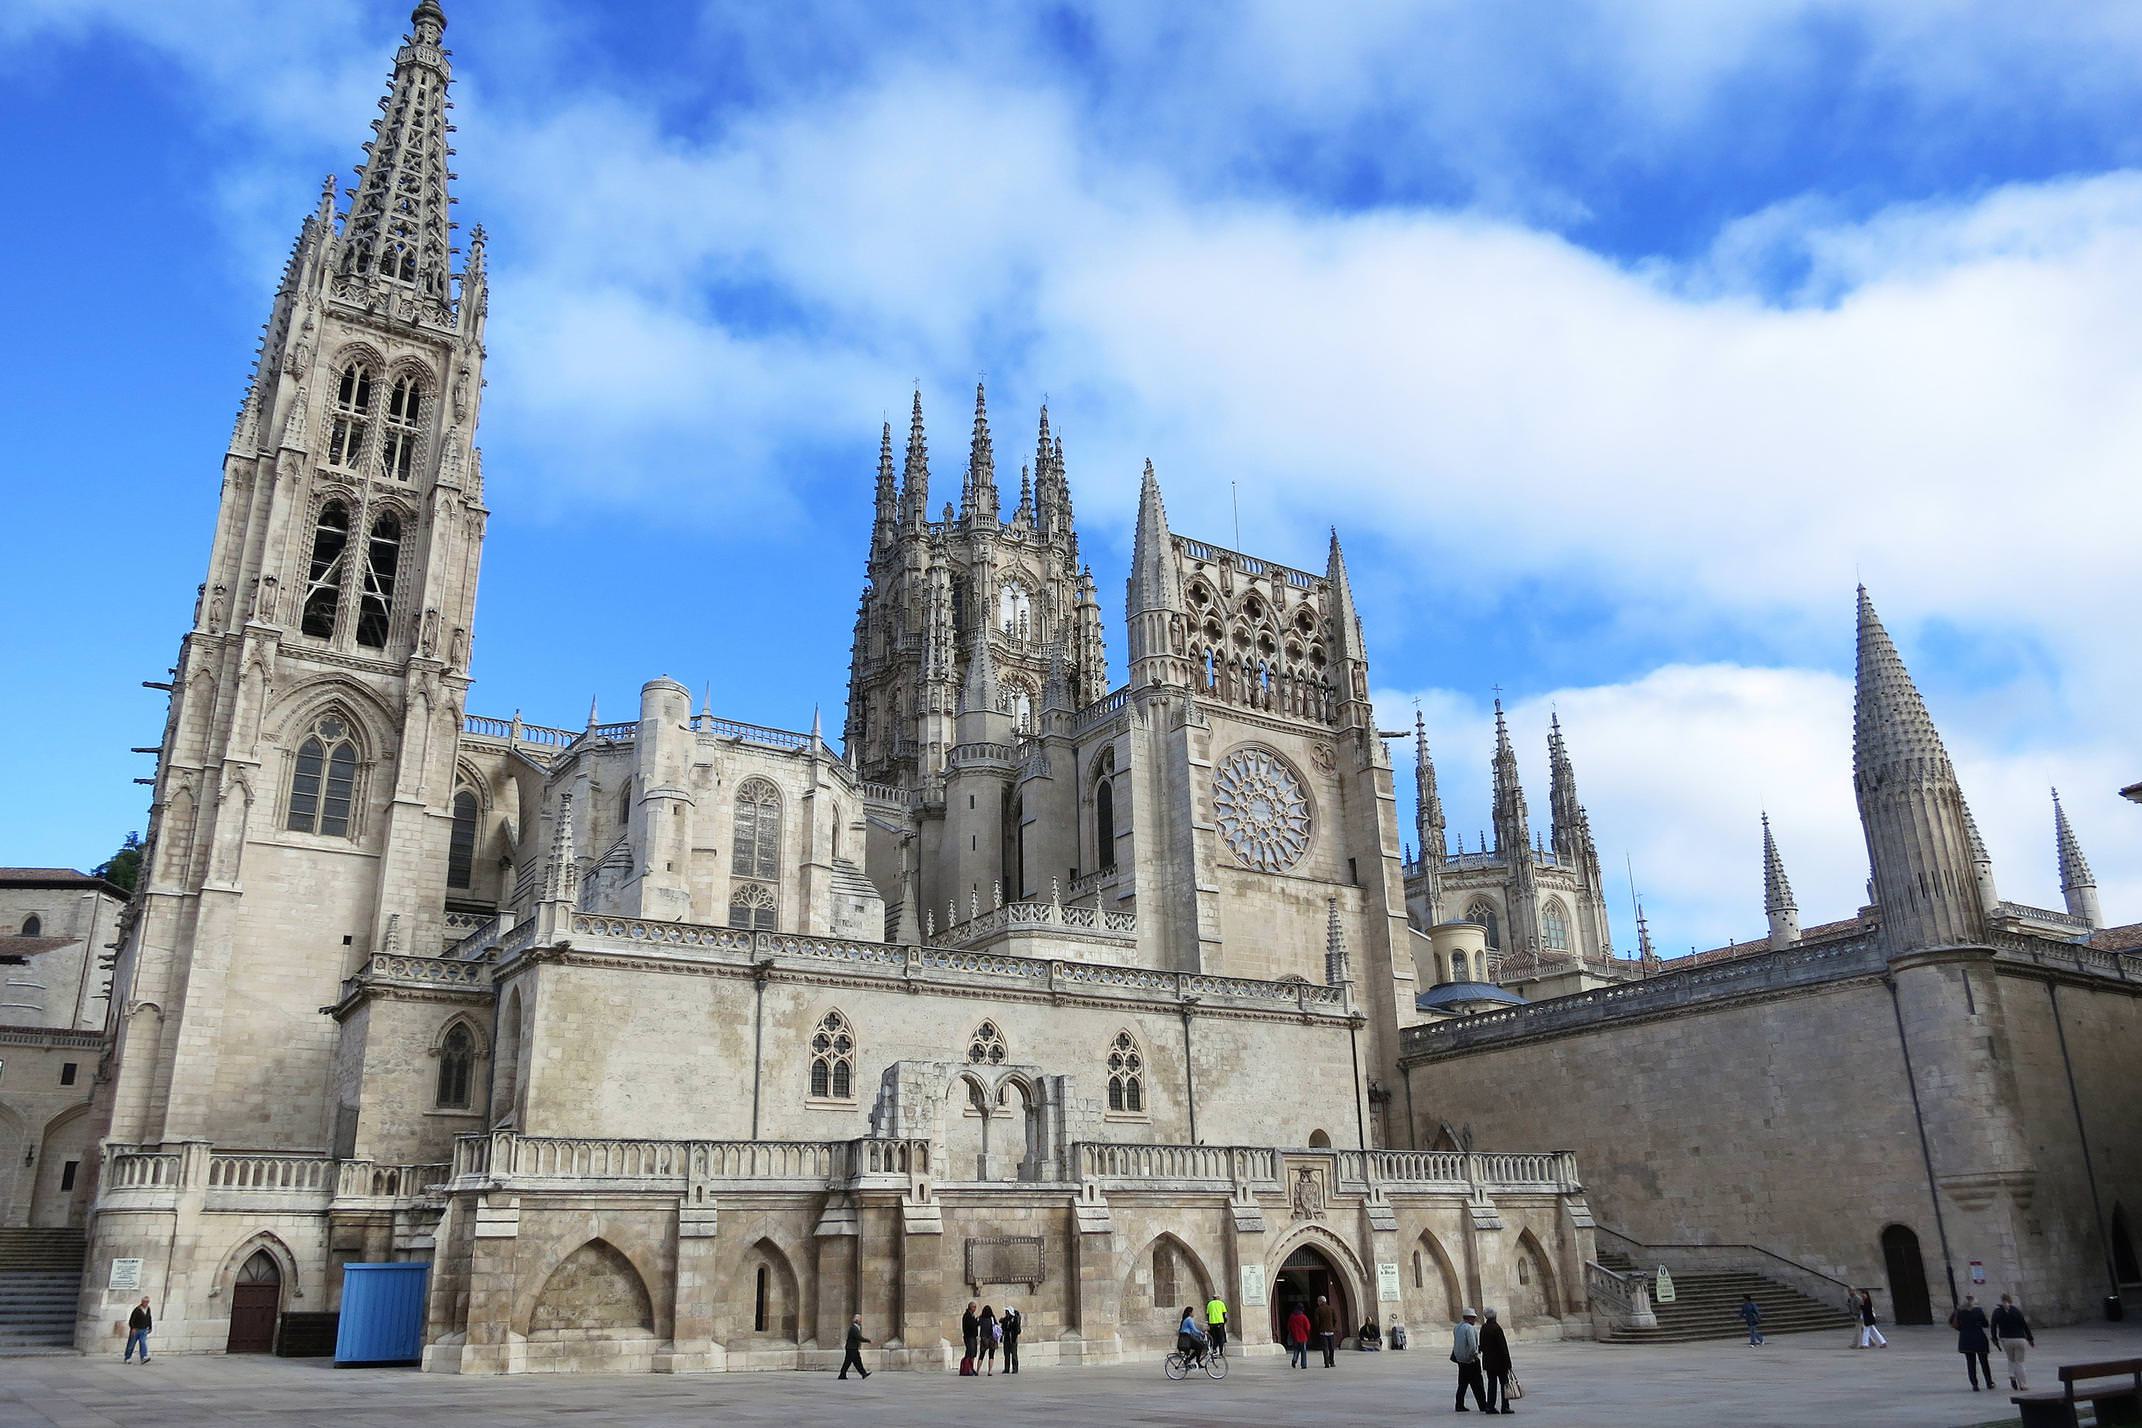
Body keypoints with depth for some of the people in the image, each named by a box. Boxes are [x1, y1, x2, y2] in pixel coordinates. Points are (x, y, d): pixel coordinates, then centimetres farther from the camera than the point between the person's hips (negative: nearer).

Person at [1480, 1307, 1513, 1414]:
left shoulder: (1483, 1328, 5)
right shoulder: (1496, 1328, -17)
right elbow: (1503, 1346, -16)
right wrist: (1507, 1362, -12)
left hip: (1488, 1361, 6)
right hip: (1499, 1361, -6)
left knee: (1491, 1383, 10)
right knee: (1504, 1383, 4)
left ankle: (1490, 1406, 8)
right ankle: (1505, 1407, 4)